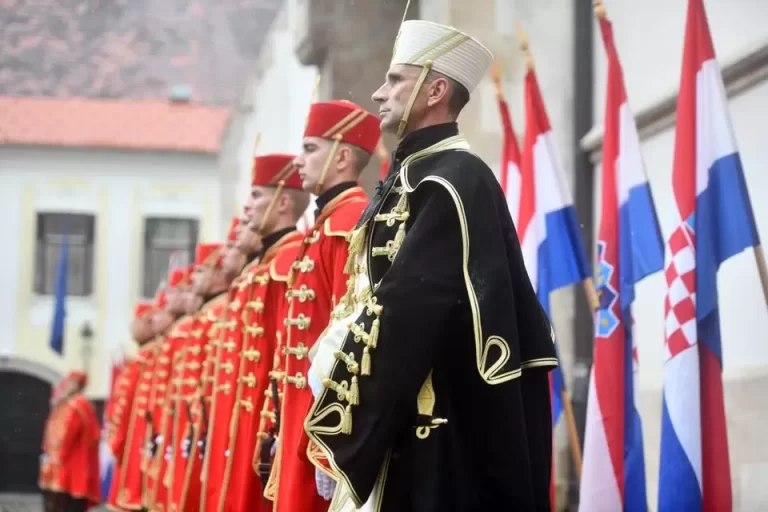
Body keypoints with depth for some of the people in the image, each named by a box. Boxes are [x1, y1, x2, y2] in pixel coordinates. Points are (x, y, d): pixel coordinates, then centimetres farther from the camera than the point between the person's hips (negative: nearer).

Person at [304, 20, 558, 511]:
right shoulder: (415, 176, 17)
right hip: (404, 418, 9)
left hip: (435, 429, -9)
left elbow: (405, 314, -20)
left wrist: (342, 425, -16)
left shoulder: (453, 181, -14)